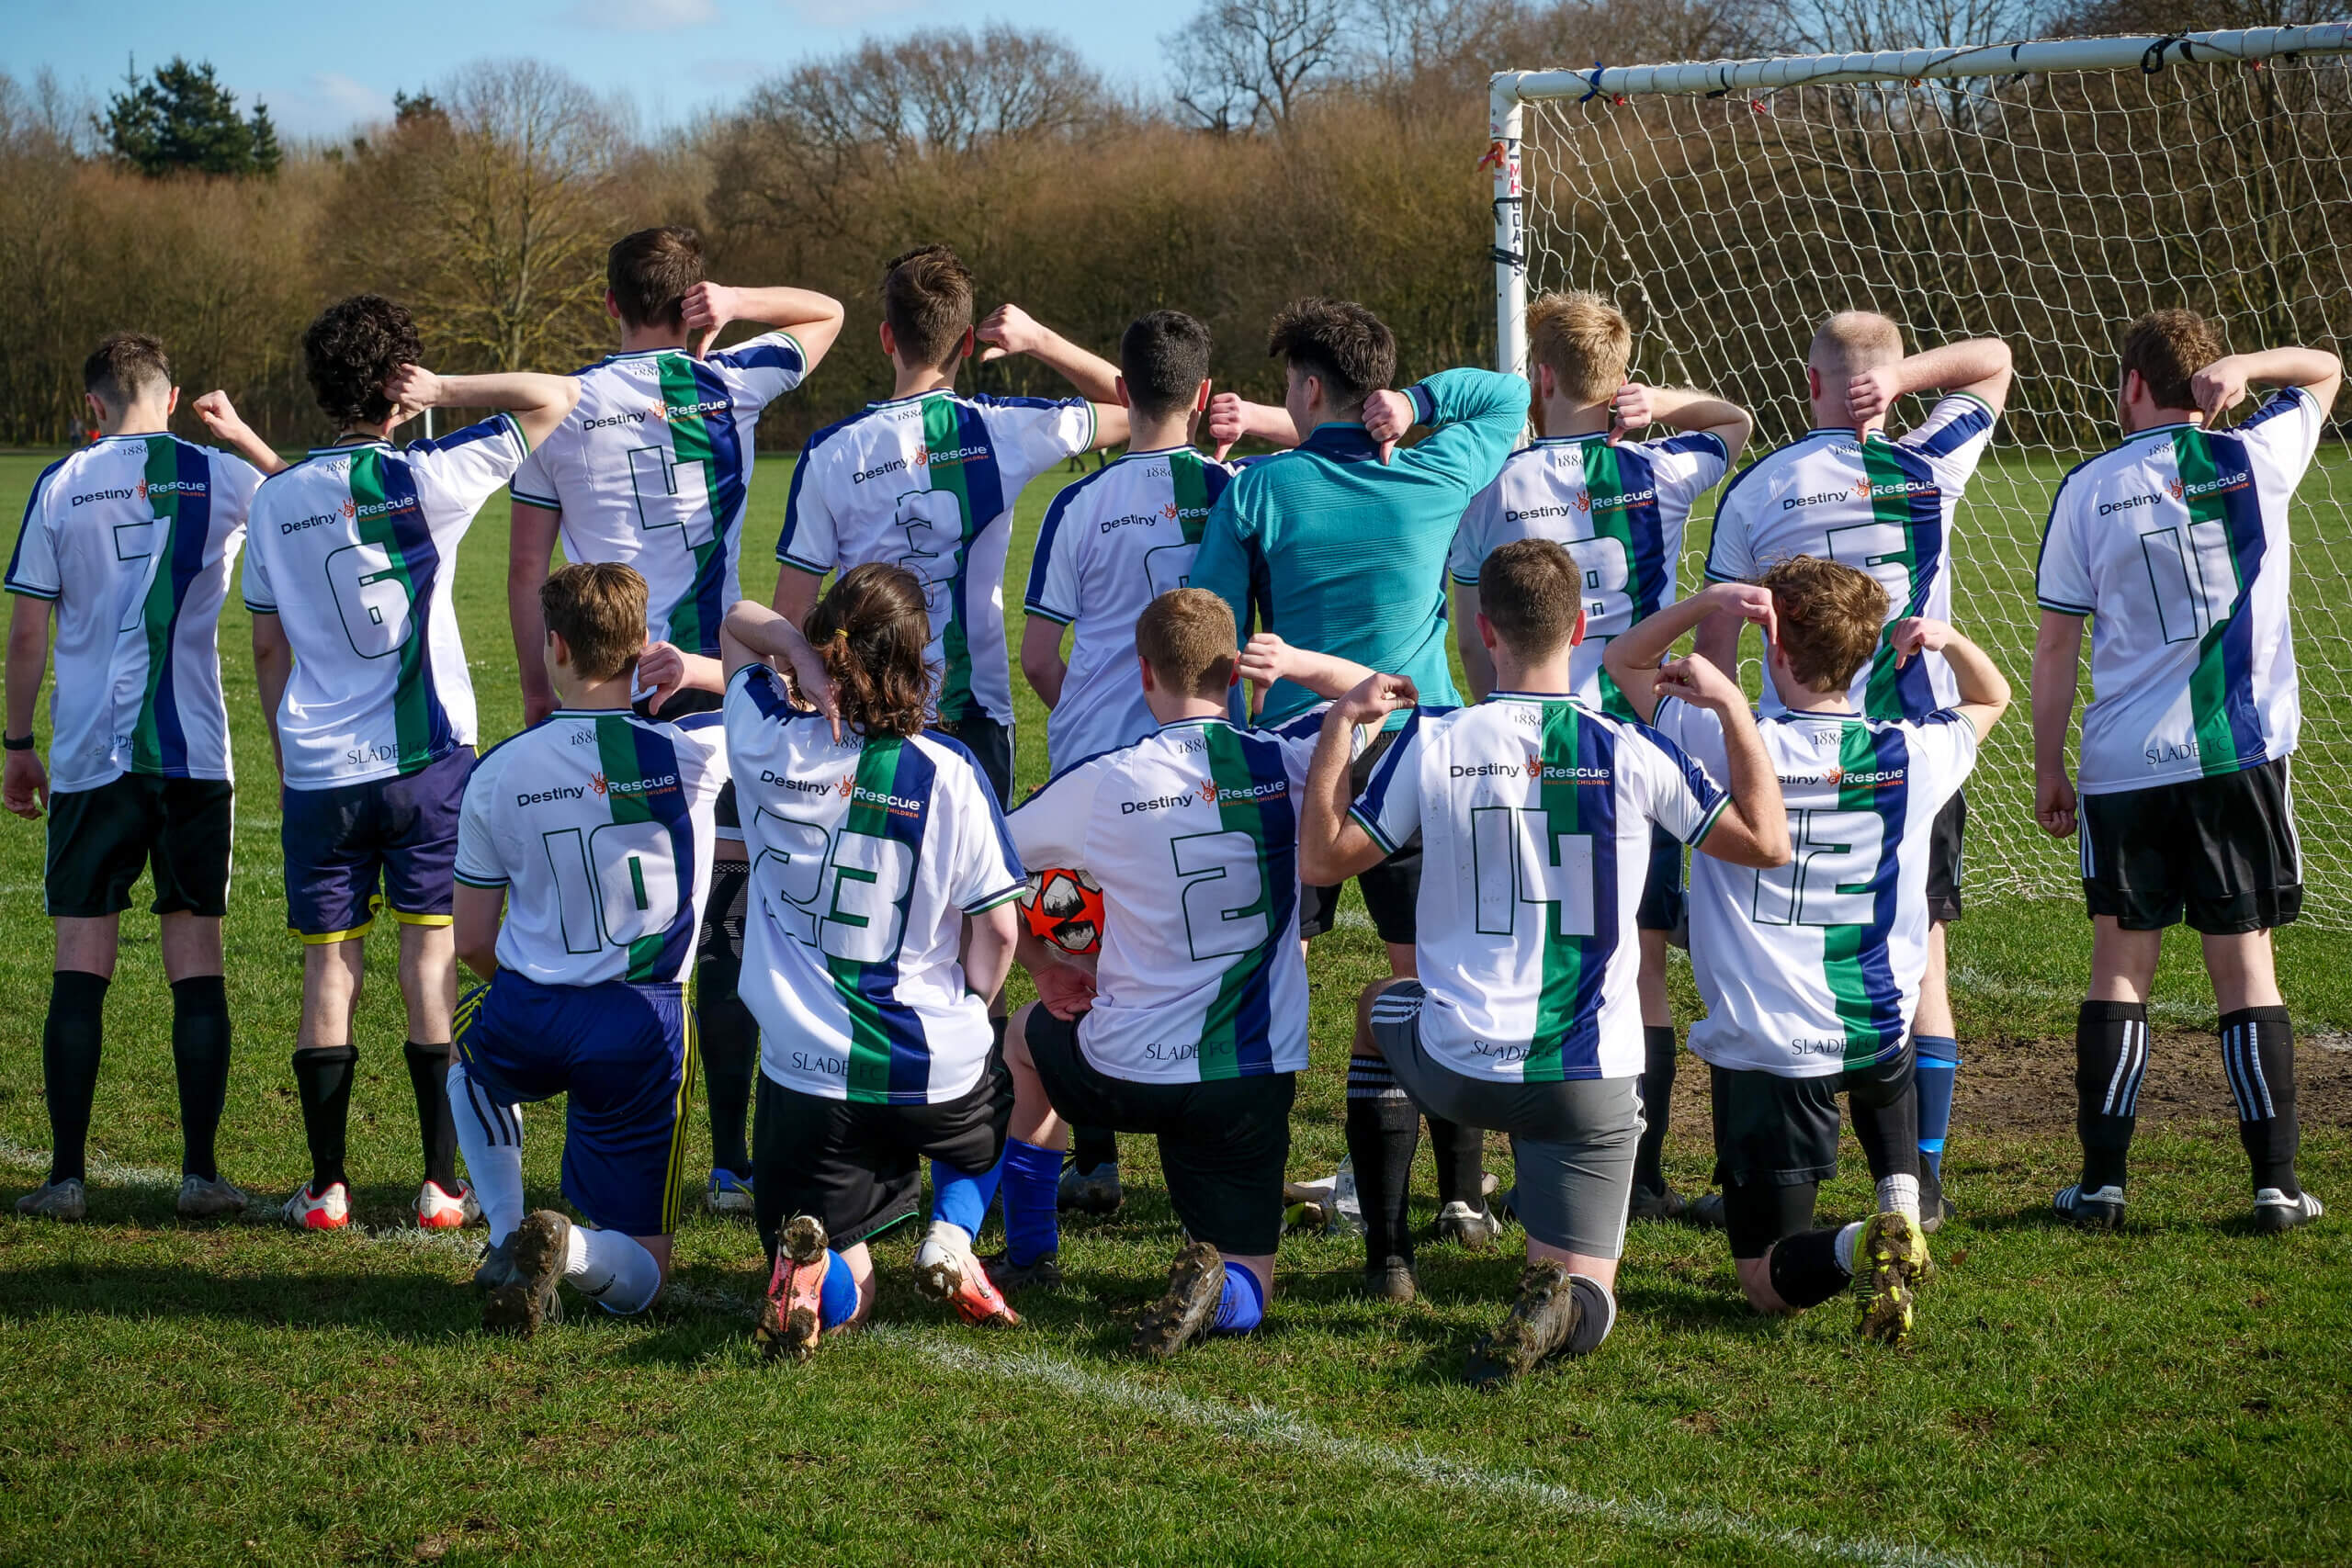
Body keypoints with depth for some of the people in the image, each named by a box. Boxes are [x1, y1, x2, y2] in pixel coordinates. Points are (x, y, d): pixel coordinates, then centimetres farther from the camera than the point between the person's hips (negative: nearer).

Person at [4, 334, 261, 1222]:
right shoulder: (223, 479, 2)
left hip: (90, 757, 0)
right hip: (195, 754, 0)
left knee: (80, 967, 3)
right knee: (197, 965, 5)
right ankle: (200, 1173, 4)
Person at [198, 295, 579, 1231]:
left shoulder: (277, 497, 2)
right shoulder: (428, 479, -9)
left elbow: (267, 643, 10)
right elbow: (556, 397, -5)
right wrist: (444, 392, -4)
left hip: (319, 769, 2)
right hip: (426, 758, -2)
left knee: (329, 968, 7)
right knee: (430, 958, 3)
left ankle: (327, 1187, 9)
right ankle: (441, 1184, 4)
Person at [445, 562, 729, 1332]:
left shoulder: (499, 770, -3)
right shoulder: (691, 749, -8)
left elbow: (472, 940, 6)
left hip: (523, 1020, 1)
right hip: (645, 1025, -1)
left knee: (469, 1053, 40)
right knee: (637, 1276, 12)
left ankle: (507, 1234, 19)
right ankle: (566, 1248, -23)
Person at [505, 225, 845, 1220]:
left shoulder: (563, 407, 4)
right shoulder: (730, 387, 4)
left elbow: (526, 567, 5)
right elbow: (825, 313, 22)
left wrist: (537, 690, 14)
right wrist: (732, 306, 5)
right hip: (708, 683, -1)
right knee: (725, 931, 3)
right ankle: (732, 1163, 3)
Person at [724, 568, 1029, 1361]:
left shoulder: (771, 744, -3)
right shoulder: (947, 773, -10)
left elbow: (740, 621, 15)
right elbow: (997, 928, -6)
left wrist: (796, 654, -7)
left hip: (805, 1072, 1)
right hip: (935, 1070, -1)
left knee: (840, 1297, 12)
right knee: (996, 1103, 36)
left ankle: (811, 1262, -24)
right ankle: (951, 1234, 7)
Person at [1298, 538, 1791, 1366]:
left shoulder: (1433, 741, -8)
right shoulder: (1629, 752, -7)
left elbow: (1321, 859, 1)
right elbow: (1766, 843, 3)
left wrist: (1339, 724, 8)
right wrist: (1732, 706, 10)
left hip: (1457, 1070, 1)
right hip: (1591, 1079, -1)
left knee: (1378, 1006, 37)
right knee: (1585, 1309, 12)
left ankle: (1387, 1252, 32)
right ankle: (1556, 1304, -27)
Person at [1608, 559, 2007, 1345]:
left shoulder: (1730, 747, -13)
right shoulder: (1914, 754, -2)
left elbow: (1625, 661, 5)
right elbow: (1991, 700, 23)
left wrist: (1713, 599, -11)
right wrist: (1950, 640, 1)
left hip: (1766, 1055, -4)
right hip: (1884, 1035, 4)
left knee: (1768, 1281, 5)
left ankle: (1857, 1246, -29)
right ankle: (1903, 1198, 14)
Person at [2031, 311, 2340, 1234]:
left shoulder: (2090, 490, 0)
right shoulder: (2256, 460, 3)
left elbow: (2057, 643, 0)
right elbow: (2326, 370, 22)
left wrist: (2048, 770, 8)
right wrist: (2244, 367, 2)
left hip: (2124, 766, 0)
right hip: (2243, 752, 1)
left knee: (2120, 964, 7)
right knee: (2244, 961, 5)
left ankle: (2102, 1182, 5)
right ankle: (2276, 1184, 3)